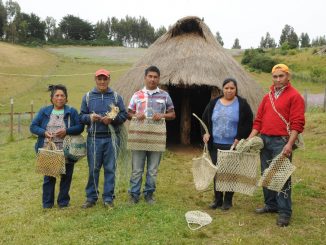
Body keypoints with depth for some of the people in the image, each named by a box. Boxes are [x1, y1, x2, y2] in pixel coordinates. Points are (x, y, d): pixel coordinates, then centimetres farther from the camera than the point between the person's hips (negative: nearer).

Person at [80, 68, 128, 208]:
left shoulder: (116, 97, 7)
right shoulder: (87, 97, 8)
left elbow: (124, 115, 5)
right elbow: (81, 116, 8)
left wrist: (112, 119, -13)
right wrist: (90, 117, -13)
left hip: (111, 138, 0)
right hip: (94, 138, 0)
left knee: (110, 169, 5)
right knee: (93, 169, 4)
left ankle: (108, 198, 16)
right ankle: (91, 197, 17)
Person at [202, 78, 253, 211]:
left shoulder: (242, 104, -2)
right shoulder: (214, 103, 7)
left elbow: (248, 123, -3)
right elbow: (205, 120, 13)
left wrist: (240, 138, -11)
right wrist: (205, 133, -1)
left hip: (233, 146, -3)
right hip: (215, 145, 3)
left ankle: (228, 200, 18)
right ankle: (217, 199, 20)